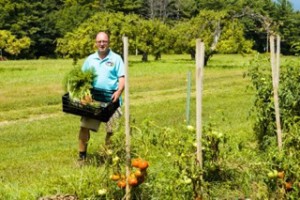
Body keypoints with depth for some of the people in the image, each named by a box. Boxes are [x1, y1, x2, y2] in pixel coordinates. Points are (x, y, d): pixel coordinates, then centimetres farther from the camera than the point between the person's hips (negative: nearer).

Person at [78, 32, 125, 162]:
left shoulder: (116, 58, 3)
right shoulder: (90, 59, 13)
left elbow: (122, 78, -3)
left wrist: (119, 91, -20)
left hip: (110, 98, -3)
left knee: (112, 129, -1)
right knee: (84, 126, -1)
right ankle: (82, 155, 10)